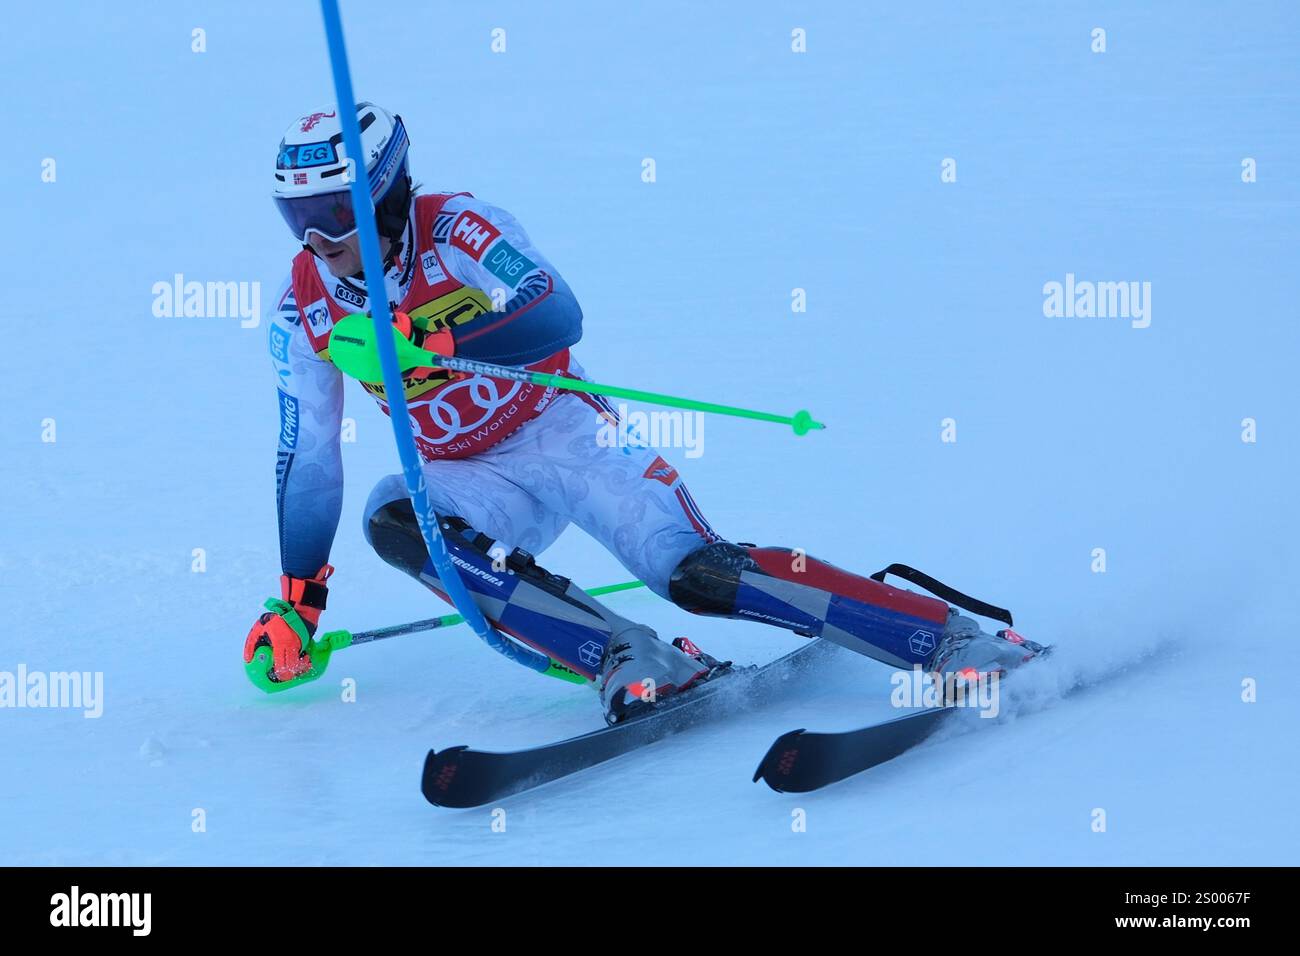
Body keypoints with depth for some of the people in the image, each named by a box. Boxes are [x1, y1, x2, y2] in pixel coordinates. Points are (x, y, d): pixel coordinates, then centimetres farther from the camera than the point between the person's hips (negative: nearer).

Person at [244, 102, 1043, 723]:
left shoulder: (455, 228, -18)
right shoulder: (303, 307, -3)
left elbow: (557, 316, -34)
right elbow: (308, 459, 4)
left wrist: (426, 341, -45)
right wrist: (297, 601, 3)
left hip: (570, 437, -5)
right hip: (483, 483, 5)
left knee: (697, 574, -23)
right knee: (392, 518, -27)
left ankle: (964, 642, -19)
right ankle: (626, 659, -29)